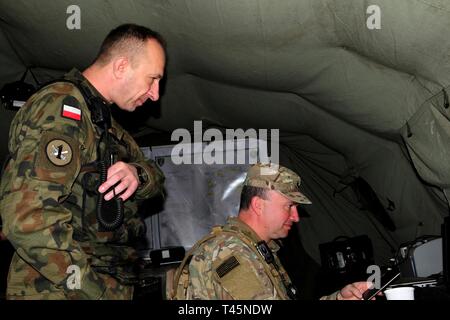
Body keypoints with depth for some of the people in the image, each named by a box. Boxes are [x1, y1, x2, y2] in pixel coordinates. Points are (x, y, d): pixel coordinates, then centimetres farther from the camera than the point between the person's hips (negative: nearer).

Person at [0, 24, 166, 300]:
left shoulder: (101, 117, 16)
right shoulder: (61, 106, -15)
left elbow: (157, 180, 17)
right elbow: (28, 217, -26)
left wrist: (137, 174, -8)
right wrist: (100, 292, -23)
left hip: (112, 284, 9)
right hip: (61, 290, -9)